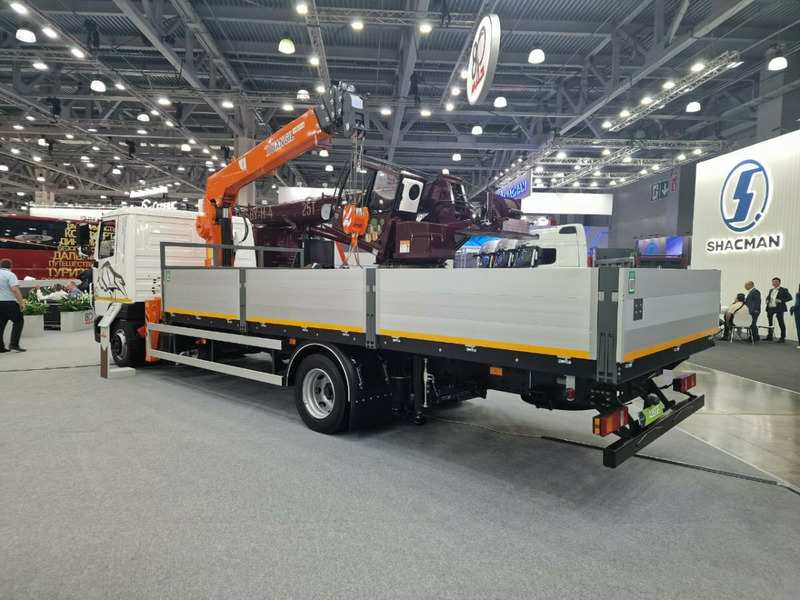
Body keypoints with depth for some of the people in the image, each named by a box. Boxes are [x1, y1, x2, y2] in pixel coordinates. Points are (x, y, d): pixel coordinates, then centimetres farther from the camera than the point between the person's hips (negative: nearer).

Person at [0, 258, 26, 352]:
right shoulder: (10, 275, -9)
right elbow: (15, 290, -18)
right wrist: (21, 302, -14)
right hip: (9, 303, -7)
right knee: (18, 321, 4)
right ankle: (14, 344, -5)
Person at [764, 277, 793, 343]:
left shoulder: (784, 290, -1)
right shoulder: (771, 290, 18)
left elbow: (789, 297, -9)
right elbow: (768, 297, 29)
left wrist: (781, 300, -20)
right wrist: (767, 301, 7)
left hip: (779, 309, -6)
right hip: (770, 308, 6)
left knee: (781, 323, -1)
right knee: (769, 322, 10)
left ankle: (782, 338, 5)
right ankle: (769, 336, 19)